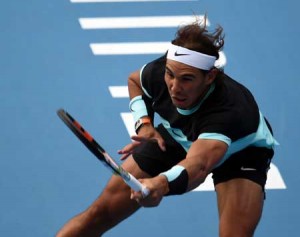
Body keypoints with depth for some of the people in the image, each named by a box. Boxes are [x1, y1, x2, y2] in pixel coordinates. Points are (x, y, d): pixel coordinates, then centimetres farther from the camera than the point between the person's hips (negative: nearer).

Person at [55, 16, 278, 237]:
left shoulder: (229, 110, -44)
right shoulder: (159, 71, -27)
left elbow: (198, 165, -61)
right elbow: (134, 80, 1)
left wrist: (162, 183, -81)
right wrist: (144, 124, -15)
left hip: (240, 151, -4)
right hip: (174, 137, 4)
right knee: (102, 212, -3)